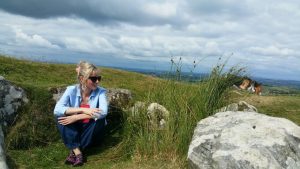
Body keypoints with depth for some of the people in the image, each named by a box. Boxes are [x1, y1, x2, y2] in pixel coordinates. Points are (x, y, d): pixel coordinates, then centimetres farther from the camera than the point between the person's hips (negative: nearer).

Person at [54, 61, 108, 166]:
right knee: (61, 116, -22)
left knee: (100, 118, -29)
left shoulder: (100, 92, -14)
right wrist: (83, 110, -33)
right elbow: (57, 110, -24)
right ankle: (77, 152, -28)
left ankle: (73, 151, -21)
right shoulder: (71, 90, -11)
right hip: (73, 131, 1)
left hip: (91, 134, -1)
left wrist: (76, 117, -34)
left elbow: (103, 112, -31)